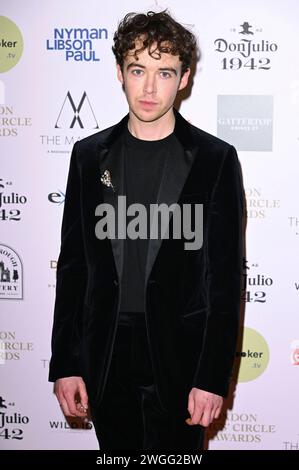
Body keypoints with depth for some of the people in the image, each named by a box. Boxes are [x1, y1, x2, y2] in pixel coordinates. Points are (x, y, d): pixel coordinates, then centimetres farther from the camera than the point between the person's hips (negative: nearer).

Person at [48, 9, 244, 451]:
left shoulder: (215, 159, -5)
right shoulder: (90, 156, 3)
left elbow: (226, 277, -6)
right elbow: (73, 264, 5)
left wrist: (213, 377, -10)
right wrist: (65, 363, 2)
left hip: (179, 358, -2)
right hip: (105, 358, 3)